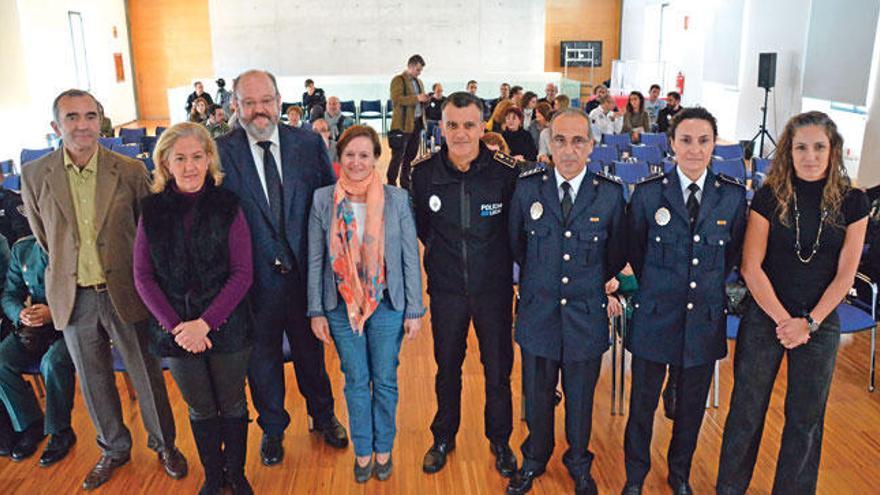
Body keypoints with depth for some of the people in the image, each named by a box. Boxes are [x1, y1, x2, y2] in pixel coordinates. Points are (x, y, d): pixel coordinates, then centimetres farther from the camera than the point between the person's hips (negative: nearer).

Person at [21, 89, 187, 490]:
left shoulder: (131, 170, -8)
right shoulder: (35, 175, -4)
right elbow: (43, 236, 10)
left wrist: (141, 278, 7)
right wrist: (66, 268, 14)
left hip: (124, 292, -2)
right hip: (73, 298, 2)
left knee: (147, 374, 10)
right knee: (94, 381, 16)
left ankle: (164, 444, 32)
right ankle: (113, 448, 38)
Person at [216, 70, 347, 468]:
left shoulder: (309, 143, -4)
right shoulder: (220, 152, -9)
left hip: (305, 271, 1)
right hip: (254, 278, -1)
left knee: (310, 348, 20)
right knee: (262, 356, 17)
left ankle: (322, 415, 45)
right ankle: (272, 427, 41)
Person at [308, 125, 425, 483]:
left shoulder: (397, 199, -7)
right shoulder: (323, 200, -4)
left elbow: (411, 258, -4)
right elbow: (315, 261, 0)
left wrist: (414, 311, -4)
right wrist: (316, 312, -1)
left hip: (387, 306, 0)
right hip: (342, 307, 1)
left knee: (385, 381, 12)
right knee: (355, 382, 13)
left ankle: (383, 448, 33)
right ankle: (363, 450, 32)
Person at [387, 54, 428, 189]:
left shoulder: (419, 82, 19)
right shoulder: (398, 80, -6)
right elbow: (396, 99, -19)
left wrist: (425, 99, 4)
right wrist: (416, 98, -23)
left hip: (417, 122, 8)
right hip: (403, 124, -8)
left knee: (412, 154, 12)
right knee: (398, 156, -6)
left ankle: (405, 183, 22)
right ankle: (391, 184, 0)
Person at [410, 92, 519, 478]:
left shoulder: (507, 172, -14)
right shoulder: (423, 173, -8)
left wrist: (497, 260, 0)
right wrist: (444, 253, 7)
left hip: (494, 288, -1)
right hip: (446, 289, 1)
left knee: (498, 369, 12)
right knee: (447, 367, 17)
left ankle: (499, 439, 36)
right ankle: (444, 437, 39)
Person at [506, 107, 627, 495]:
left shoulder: (610, 194, -8)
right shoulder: (528, 187, -6)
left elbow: (616, 257, 5)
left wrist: (587, 284, 8)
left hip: (586, 315, 0)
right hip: (538, 313, 1)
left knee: (581, 398, 16)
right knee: (537, 395, 16)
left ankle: (579, 464, 41)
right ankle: (534, 460, 41)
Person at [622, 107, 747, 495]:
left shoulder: (733, 196, -3)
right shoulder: (648, 194, -8)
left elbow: (732, 254, 10)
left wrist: (707, 286, 11)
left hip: (705, 318, 2)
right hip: (656, 315, -1)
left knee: (692, 405, 16)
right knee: (643, 402, 10)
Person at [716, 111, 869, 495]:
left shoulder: (852, 202, -3)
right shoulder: (769, 197, -7)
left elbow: (845, 274, -3)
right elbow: (751, 267, -9)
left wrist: (808, 323, -10)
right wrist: (783, 320, -13)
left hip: (820, 323, 1)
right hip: (764, 317, -1)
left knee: (805, 417, 12)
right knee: (747, 409, 8)